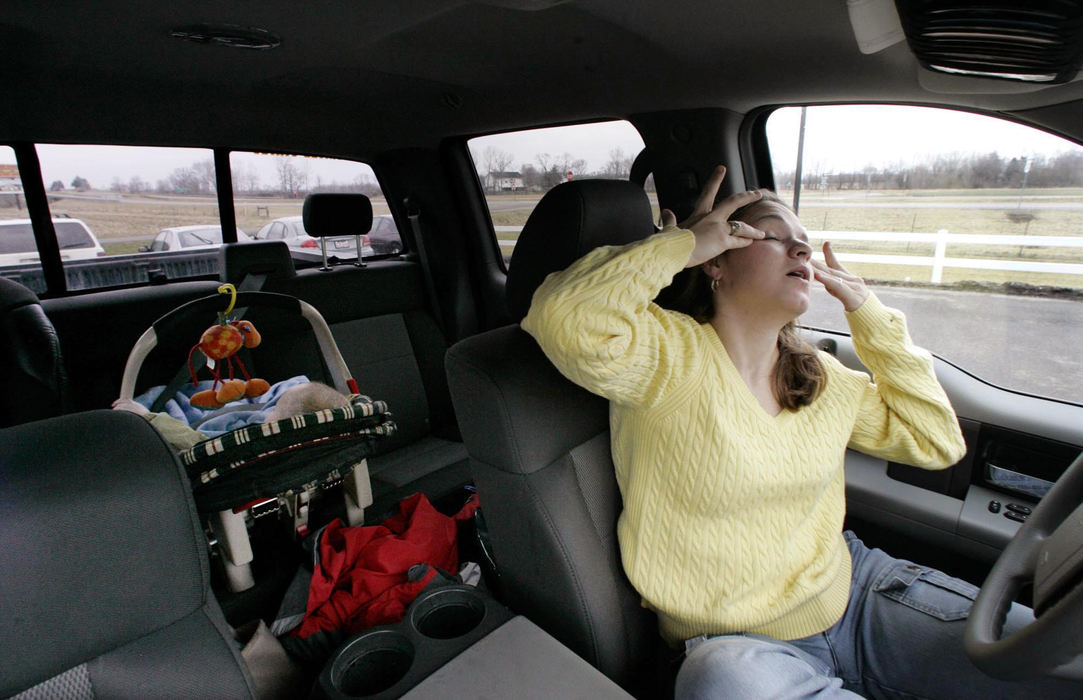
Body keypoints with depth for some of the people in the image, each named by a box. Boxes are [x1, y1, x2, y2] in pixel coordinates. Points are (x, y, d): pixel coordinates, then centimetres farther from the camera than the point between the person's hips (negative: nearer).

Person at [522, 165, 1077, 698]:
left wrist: (869, 313, 6)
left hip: (852, 590, 6)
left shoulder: (822, 377, 7)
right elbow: (564, 317, -37)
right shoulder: (672, 355, -17)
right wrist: (684, 243, -22)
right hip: (735, 642, -5)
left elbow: (937, 441, 12)